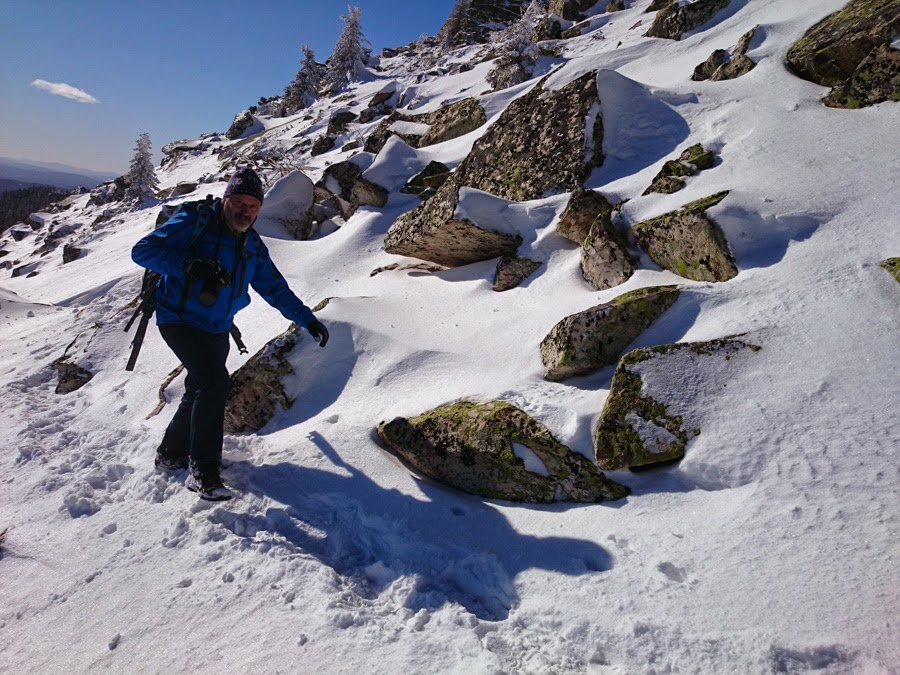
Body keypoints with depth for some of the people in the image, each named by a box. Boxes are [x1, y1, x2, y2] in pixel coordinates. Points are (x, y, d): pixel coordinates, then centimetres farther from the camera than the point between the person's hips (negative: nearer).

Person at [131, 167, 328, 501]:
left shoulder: (253, 245, 6)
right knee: (215, 382, -22)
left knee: (201, 391, 13)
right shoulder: (193, 222, -14)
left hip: (217, 328, 7)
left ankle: (171, 454, 35)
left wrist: (308, 320, 8)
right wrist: (188, 264, -36)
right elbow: (142, 251, -21)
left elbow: (275, 288, 13)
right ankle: (203, 471, -12)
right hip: (179, 320, -7)